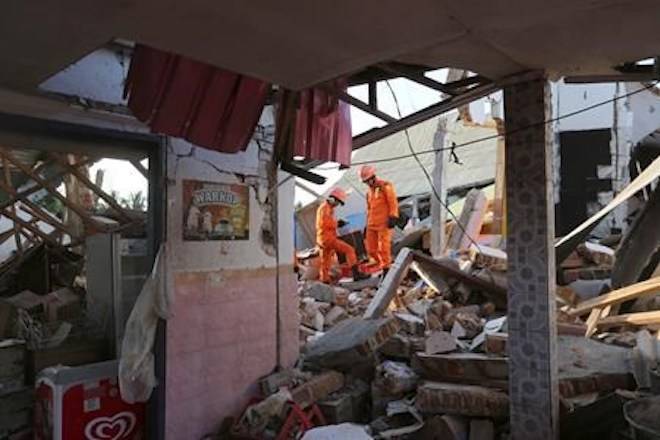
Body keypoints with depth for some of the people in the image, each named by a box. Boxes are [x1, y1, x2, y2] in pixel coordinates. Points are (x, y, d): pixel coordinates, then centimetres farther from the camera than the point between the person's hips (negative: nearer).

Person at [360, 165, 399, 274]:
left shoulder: (386, 186, -3)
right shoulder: (369, 192, 21)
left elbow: (393, 203, -9)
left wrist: (393, 217, -19)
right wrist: (367, 225, 24)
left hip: (384, 224, -7)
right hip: (372, 225, 7)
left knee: (383, 248, -6)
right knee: (371, 249, 3)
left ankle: (386, 269, 5)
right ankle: (382, 264, 20)